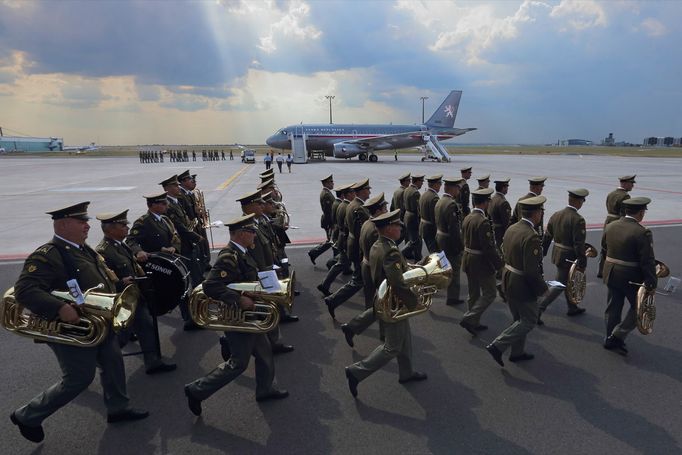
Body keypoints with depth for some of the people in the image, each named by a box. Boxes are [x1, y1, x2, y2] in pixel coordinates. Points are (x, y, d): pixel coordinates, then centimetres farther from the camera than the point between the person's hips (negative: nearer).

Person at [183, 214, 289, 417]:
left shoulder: (241, 253, 4)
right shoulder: (228, 258, -27)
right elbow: (210, 286, -34)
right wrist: (239, 300, -33)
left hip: (248, 316, 10)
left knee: (264, 352, 21)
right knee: (238, 363, 4)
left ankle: (265, 389, 40)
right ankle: (197, 390, 17)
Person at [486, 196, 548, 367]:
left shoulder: (511, 228, 1)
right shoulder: (531, 237, -26)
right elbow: (532, 271, -27)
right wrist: (543, 288, -10)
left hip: (508, 281, 9)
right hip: (523, 285, -9)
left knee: (519, 319, 22)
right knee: (529, 321, 8)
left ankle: (517, 352, 34)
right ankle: (497, 346, 3)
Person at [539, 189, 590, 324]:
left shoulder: (556, 215, 0)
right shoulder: (578, 220, -21)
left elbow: (547, 236, 6)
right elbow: (579, 245, -22)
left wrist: (543, 253, 16)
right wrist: (582, 264, -15)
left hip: (557, 254, 8)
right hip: (569, 258, -8)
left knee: (569, 281, 26)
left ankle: (572, 308, 44)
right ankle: (537, 312, -3)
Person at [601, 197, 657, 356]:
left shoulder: (610, 226, -1)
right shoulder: (642, 233, -19)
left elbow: (604, 247, 15)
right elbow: (648, 262, -18)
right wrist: (652, 283, -10)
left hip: (611, 273, 6)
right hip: (631, 277, -6)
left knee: (613, 307, 16)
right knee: (638, 307, 13)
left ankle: (611, 339, 27)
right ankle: (618, 336, 7)